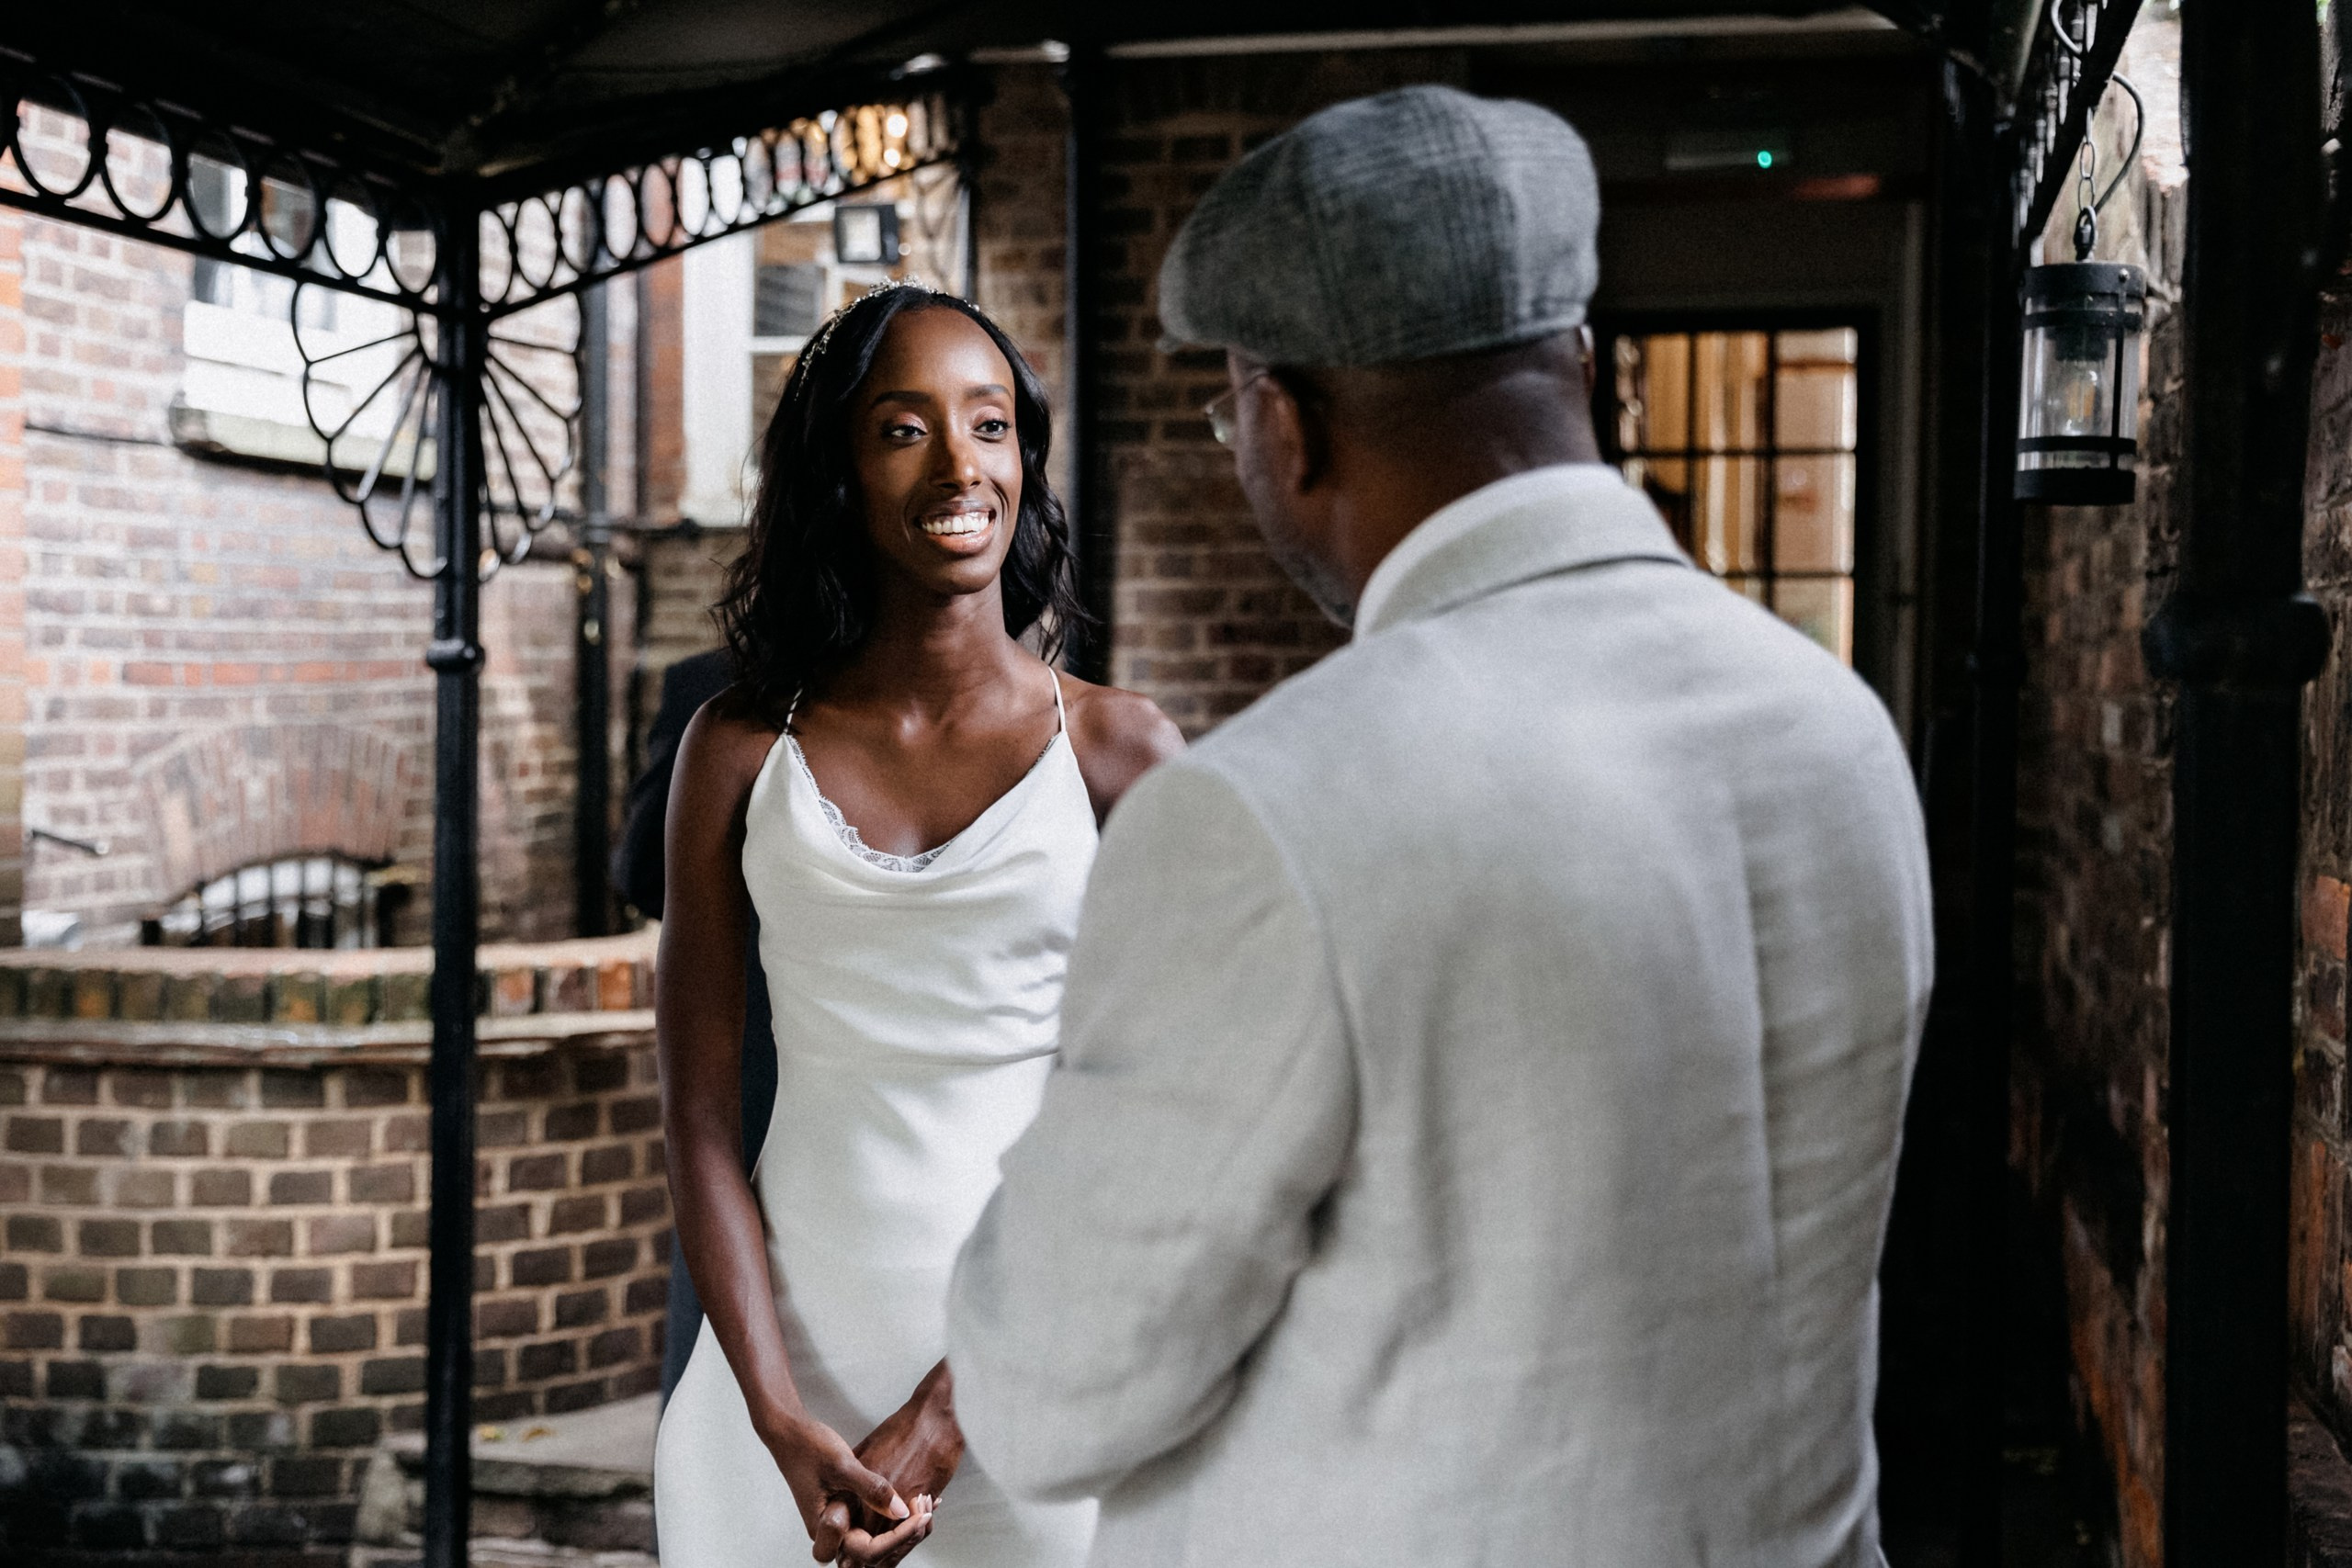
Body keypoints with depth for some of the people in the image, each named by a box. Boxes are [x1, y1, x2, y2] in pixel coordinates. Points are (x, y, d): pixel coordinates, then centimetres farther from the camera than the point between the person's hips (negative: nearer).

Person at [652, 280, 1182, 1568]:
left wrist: (946, 1419, -11)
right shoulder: (742, 750, 0)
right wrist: (784, 1427, -9)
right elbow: (698, 1117, 0)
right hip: (794, 1363, 1)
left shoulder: (1118, 752, -4)